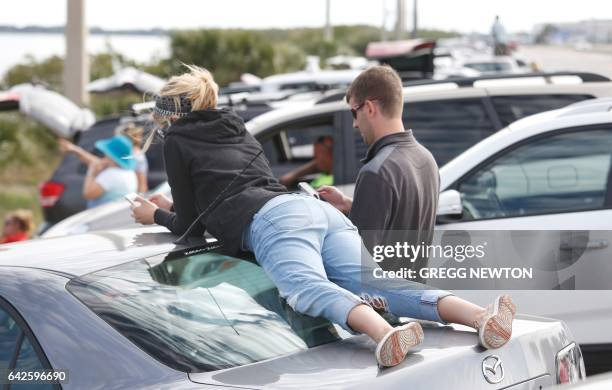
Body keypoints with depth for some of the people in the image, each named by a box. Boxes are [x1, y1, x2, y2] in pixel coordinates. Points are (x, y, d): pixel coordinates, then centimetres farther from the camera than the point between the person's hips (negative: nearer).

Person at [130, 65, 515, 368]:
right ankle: (482, 317, -45)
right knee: (374, 283, -18)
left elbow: (190, 224, 21)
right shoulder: (239, 132, 39)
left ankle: (384, 333, -69)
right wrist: (173, 206, 61)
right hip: (317, 209, 6)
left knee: (309, 289, -34)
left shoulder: (177, 142, 19)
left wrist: (156, 216, 42)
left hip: (272, 221, -6)